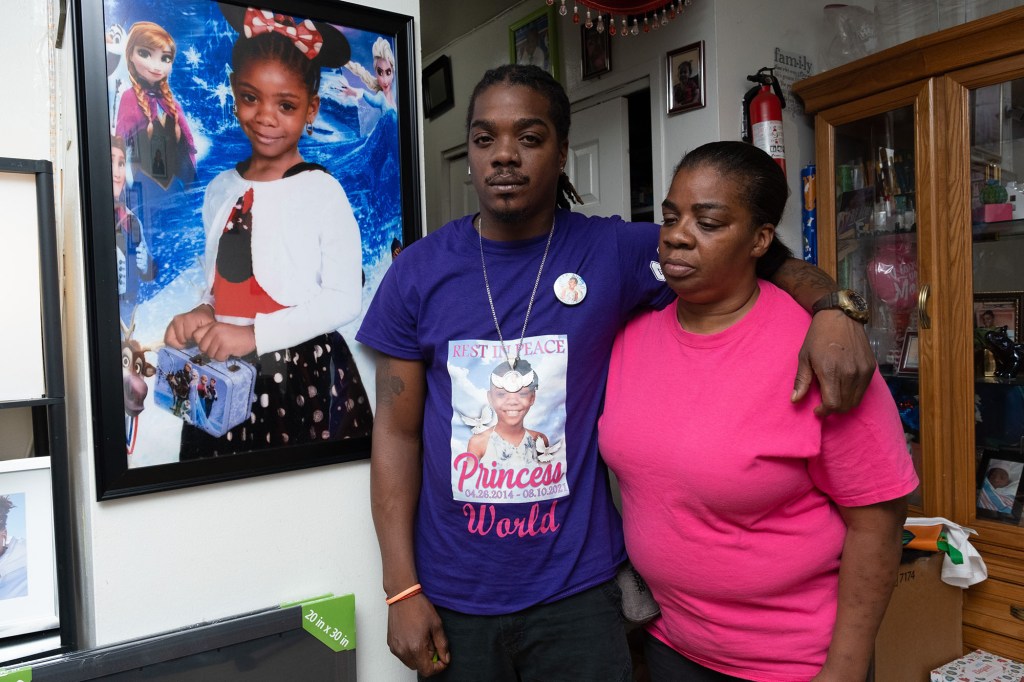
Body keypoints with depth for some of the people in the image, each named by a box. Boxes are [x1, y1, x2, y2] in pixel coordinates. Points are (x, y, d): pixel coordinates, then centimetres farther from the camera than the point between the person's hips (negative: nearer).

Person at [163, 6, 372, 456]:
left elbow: (344, 299, -13)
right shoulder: (220, 189, 8)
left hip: (305, 381, -5)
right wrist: (200, 314, -4)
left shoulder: (321, 190, -10)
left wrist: (253, 335, -19)